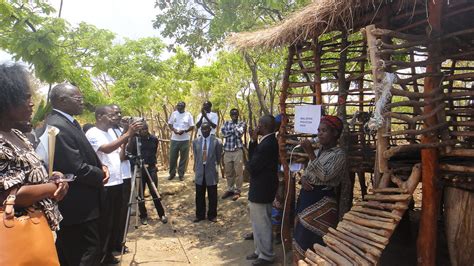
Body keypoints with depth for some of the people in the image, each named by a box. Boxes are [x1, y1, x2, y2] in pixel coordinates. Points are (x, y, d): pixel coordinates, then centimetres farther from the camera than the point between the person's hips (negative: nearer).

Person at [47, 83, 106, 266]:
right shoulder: (57, 127, -23)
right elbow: (78, 170, -26)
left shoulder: (69, 122, 10)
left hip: (77, 204, 10)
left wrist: (101, 166, 0)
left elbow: (84, 154, 19)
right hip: (78, 207, -10)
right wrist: (100, 175, -8)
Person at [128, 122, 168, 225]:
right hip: (138, 169, -1)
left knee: (155, 192, 0)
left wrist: (153, 163, 9)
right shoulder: (135, 140, -7)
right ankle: (143, 216, 20)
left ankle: (162, 214, 12)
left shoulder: (154, 139, 2)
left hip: (151, 168, 1)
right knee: (140, 194, 6)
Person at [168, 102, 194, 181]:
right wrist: (173, 129, -11)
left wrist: (184, 131, -17)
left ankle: (181, 174, 16)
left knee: (183, 157, 4)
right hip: (174, 139, 2)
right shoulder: (174, 114, 6)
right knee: (172, 157, 5)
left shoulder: (188, 115, -1)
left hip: (185, 139, -2)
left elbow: (192, 127, -2)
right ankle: (172, 173, 20)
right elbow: (169, 123, 10)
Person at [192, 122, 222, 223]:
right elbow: (195, 157, 9)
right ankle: (200, 215, 26)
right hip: (200, 172, 2)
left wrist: (214, 167, 6)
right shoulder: (196, 142, 4)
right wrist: (196, 169, 8)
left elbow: (218, 158, 2)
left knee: (212, 196, 8)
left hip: (211, 171, -2)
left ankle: (212, 215, 24)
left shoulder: (216, 142, -5)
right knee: (199, 196, 10)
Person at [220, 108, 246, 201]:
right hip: (227, 151, 4)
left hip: (238, 150, -3)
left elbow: (239, 133, -15)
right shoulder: (226, 123, 12)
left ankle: (237, 191, 10)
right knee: (228, 172, 10)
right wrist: (234, 131, -8)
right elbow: (223, 133, -5)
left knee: (238, 172, -1)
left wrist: (235, 125, -3)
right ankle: (230, 189, 24)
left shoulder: (242, 123, 2)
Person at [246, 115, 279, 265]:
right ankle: (260, 251, 37)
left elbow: (252, 167, -23)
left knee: (262, 224, 6)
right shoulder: (269, 141, 6)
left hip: (260, 190, -10)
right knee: (259, 223, 22)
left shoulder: (266, 145, -26)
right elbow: (253, 158, 8)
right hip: (262, 188, 10)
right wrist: (253, 141, -2)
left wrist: (248, 164, -1)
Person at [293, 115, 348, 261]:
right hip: (306, 197, 8)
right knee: (301, 239, 14)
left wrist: (310, 153, -24)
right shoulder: (317, 152, 14)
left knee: (312, 241, -1)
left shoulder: (339, 154, -10)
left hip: (322, 201, -8)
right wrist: (303, 179, -5)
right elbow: (306, 172, 19)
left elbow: (325, 175, -22)